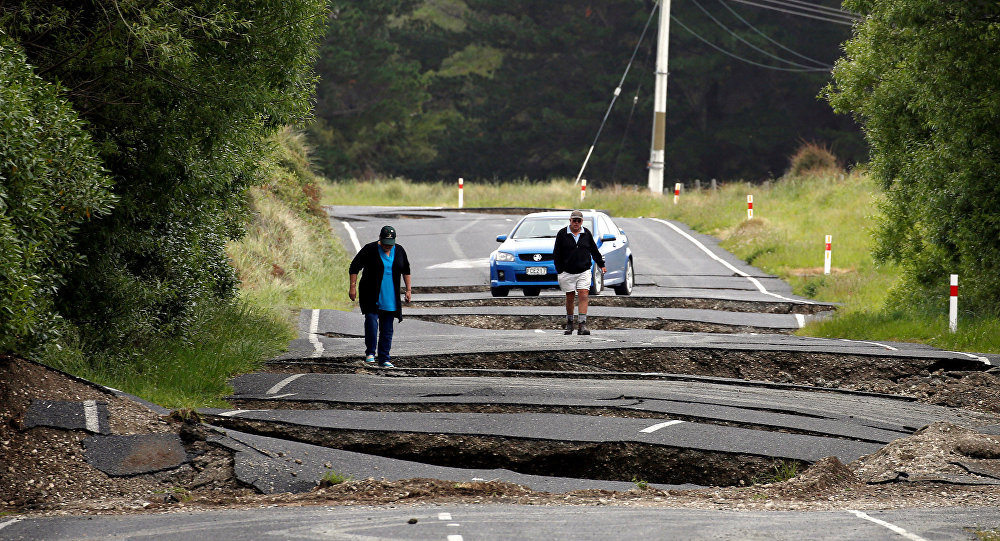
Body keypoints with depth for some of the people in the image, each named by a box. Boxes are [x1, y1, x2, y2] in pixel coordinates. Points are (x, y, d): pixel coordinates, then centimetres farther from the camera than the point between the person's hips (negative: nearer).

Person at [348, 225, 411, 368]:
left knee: (387, 329, 4)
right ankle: (370, 352, -8)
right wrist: (353, 287, -10)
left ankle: (384, 359, 9)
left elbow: (406, 270, 18)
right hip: (371, 296, -3)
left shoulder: (399, 251, 4)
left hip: (390, 298, 3)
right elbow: (354, 267, -4)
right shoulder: (370, 250, -7)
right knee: (371, 320, -20)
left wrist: (408, 290, 13)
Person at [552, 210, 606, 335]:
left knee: (583, 296, -11)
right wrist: (560, 271, -2)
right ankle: (569, 324, 21)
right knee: (569, 297, 6)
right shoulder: (562, 234, 0)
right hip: (568, 272, -1)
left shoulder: (587, 234, 7)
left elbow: (594, 251, 17)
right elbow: (556, 254, 2)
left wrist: (601, 265, 18)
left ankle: (582, 325, -15)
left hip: (584, 272, 1)